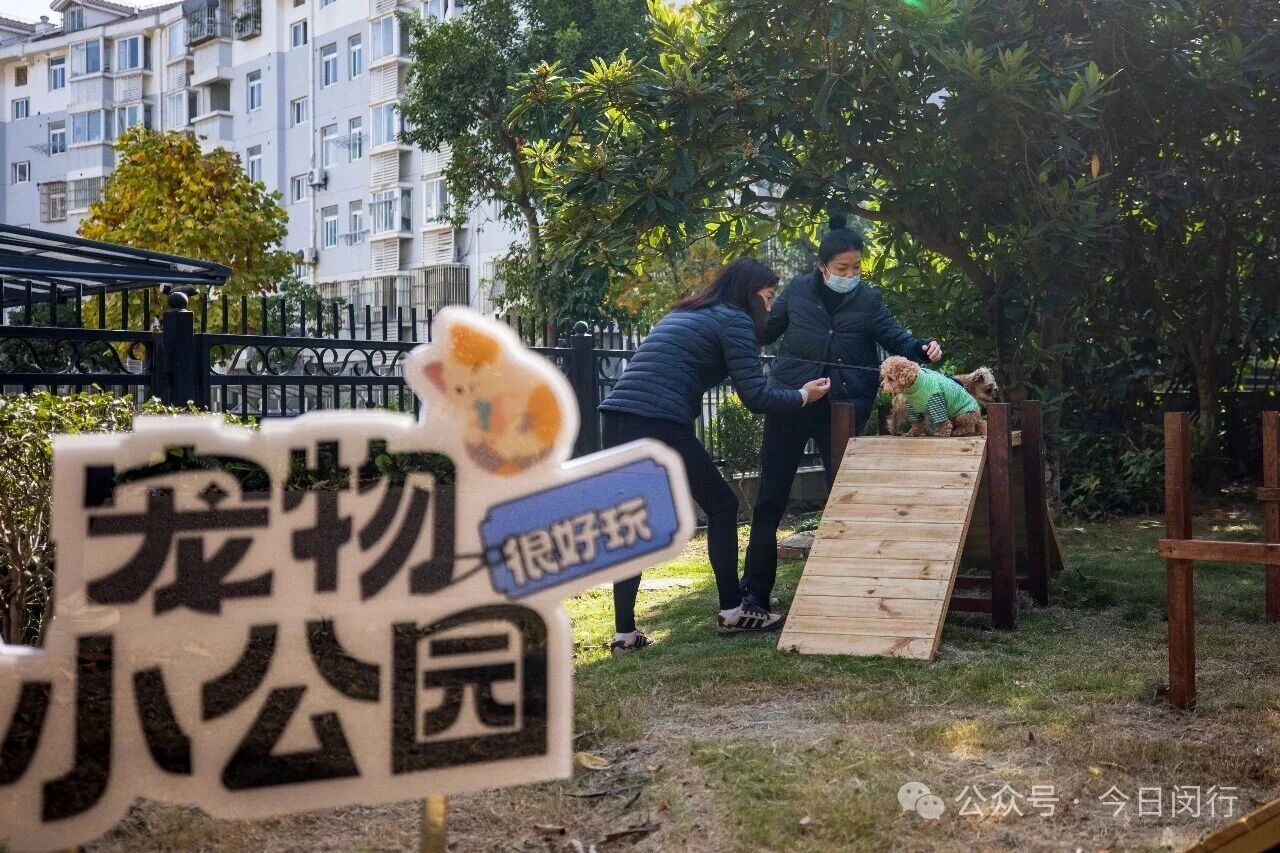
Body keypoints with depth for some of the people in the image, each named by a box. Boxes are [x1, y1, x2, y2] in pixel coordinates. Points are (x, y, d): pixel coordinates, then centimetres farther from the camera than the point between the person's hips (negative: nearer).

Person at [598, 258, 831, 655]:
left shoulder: (683, 313, 27)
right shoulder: (733, 321, 3)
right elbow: (755, 396, -3)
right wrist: (803, 396, 14)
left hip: (615, 418, 8)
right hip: (658, 425, -8)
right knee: (722, 506, 11)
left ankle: (625, 633, 9)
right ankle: (731, 611, 17)